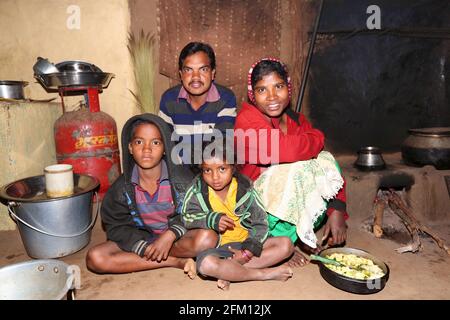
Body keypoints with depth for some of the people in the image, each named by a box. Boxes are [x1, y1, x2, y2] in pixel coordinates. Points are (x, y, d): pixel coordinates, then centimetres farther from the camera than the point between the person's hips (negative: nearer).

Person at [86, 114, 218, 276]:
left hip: (176, 237, -2)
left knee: (208, 238, -33)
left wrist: (170, 235, -25)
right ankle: (176, 261, -20)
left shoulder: (182, 179, -13)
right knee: (95, 258, -22)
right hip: (140, 240, 2)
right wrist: (143, 248, -21)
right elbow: (116, 227, -4)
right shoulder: (122, 187, -8)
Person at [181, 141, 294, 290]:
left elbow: (260, 223, -3)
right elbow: (187, 217, -3)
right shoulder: (197, 190, -4)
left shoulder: (245, 189, -4)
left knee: (286, 244, -15)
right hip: (217, 247, -2)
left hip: (246, 243, 3)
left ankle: (230, 270, -23)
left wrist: (248, 251, -16)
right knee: (206, 264, -36)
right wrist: (212, 220, -20)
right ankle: (266, 274, -22)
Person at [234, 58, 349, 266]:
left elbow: (329, 168, -3)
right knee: (298, 169, -28)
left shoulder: (297, 121, 0)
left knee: (325, 160, -10)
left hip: (290, 205, 6)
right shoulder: (247, 119, -19)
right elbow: (287, 150, -36)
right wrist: (317, 138, -15)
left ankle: (300, 234, -2)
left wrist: (337, 211, -15)